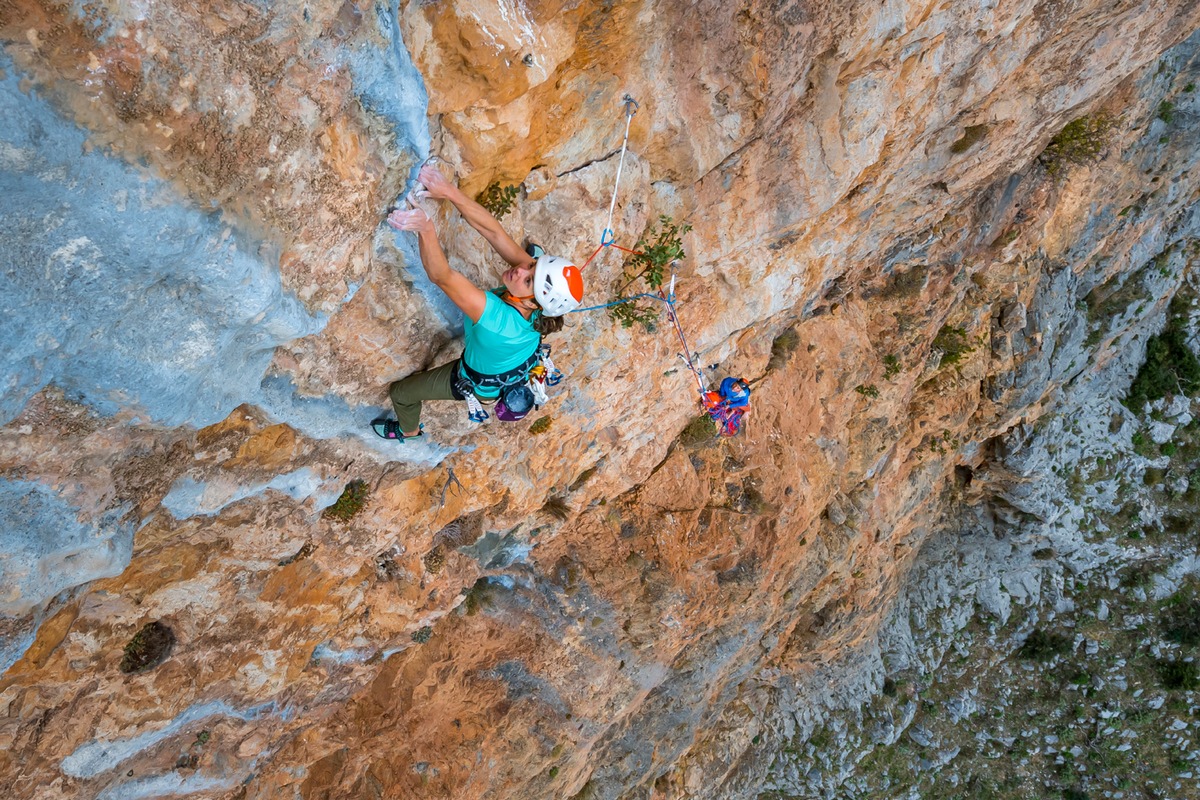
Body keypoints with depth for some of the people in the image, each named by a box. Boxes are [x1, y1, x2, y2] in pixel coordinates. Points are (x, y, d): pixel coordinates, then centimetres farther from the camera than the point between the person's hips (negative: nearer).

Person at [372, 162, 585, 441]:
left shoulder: (501, 321, -49)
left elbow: (441, 276, -53)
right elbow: (493, 230, -34)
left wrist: (425, 229, -62)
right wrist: (450, 192, -43)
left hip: (483, 383, -5)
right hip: (518, 364, 5)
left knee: (400, 392, 19)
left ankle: (408, 430, 51)